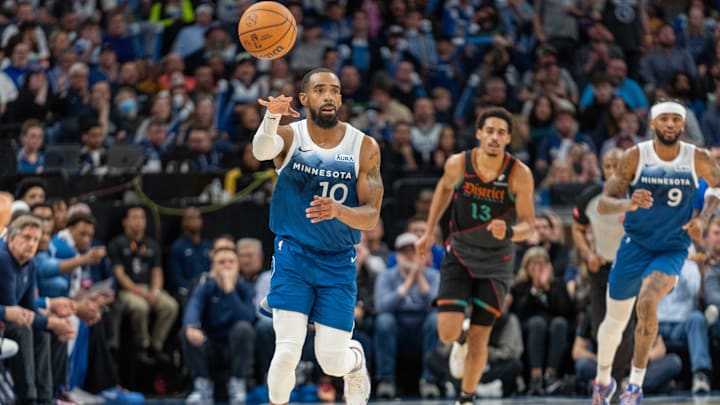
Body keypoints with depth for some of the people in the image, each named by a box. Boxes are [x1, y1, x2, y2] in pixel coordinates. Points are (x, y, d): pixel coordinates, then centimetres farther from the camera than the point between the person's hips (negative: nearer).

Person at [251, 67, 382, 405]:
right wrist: (272, 116, -56)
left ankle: (356, 360, 38)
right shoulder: (289, 136, -8)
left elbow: (371, 216, -9)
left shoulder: (364, 148, -5)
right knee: (287, 352, -13)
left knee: (332, 362, 2)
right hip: (293, 254, -1)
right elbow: (261, 151, -34)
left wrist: (338, 211, -31)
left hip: (339, 262, 1)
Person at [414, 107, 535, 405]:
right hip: (459, 255, 1)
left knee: (479, 337, 1)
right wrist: (429, 232, 11)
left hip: (495, 262, -1)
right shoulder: (459, 164, -14)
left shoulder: (520, 174, -19)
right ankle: (460, 344, 28)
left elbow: (528, 225, -15)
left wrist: (509, 231, -38)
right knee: (447, 333, -10)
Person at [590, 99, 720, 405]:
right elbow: (603, 204, -12)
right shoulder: (634, 157, -11)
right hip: (635, 245, 1)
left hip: (673, 250, -1)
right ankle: (603, 380, 38)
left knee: (647, 301, -28)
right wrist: (628, 204, -34)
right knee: (615, 319, 11)